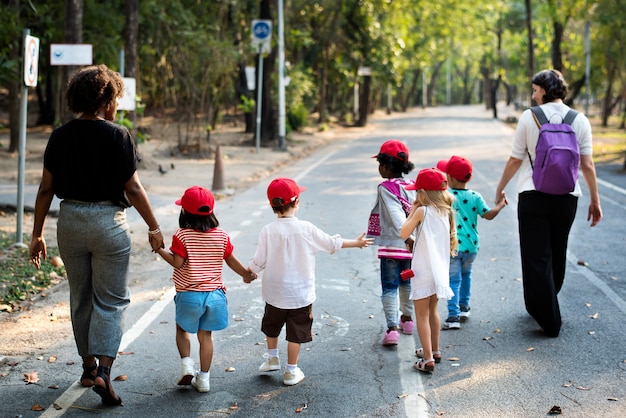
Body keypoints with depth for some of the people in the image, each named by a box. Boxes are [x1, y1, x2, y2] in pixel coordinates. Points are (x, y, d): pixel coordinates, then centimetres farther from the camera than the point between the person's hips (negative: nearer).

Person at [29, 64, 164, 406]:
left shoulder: (60, 137, 1)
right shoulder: (117, 135, -11)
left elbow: (46, 188, 2)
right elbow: (132, 188, -9)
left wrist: (37, 234, 9)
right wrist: (153, 227, 1)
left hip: (70, 221, 4)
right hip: (107, 222, -4)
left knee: (80, 298, 17)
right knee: (110, 300, 3)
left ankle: (88, 366, 29)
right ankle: (103, 371, -10)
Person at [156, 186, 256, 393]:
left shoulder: (182, 236, -12)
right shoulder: (222, 236, 0)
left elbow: (177, 262, -16)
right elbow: (231, 260, 8)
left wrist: (160, 250, -3)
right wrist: (246, 273, 25)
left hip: (189, 294, -3)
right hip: (214, 293, 3)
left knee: (182, 329, 20)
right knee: (206, 335, 11)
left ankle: (186, 364, 3)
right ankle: (203, 378, 14)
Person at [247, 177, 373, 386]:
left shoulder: (268, 231, -13)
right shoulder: (306, 229, -13)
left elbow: (258, 262, -9)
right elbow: (333, 243, -1)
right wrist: (356, 243, 16)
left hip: (275, 292, 1)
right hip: (301, 294, -1)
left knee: (271, 326, 26)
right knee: (295, 333, 10)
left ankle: (272, 357, 40)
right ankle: (291, 371, 18)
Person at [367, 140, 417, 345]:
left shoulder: (385, 188, -13)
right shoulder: (413, 186, 4)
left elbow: (396, 215, -25)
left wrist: (406, 237, -34)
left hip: (391, 245, -6)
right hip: (411, 246, 6)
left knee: (390, 287, -3)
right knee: (406, 283, 23)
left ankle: (392, 328, -12)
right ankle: (407, 319, 38)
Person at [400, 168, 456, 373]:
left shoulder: (422, 211, -15)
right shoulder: (446, 212, 5)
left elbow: (404, 233, -13)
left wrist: (412, 211, -5)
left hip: (424, 270, -7)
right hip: (440, 269, 7)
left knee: (421, 315, -2)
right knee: (432, 310, 23)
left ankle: (428, 359, -6)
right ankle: (434, 350, 35)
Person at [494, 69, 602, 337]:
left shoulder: (529, 117, -4)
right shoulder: (580, 121, 1)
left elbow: (515, 160, -1)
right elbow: (587, 165, 0)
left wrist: (500, 189, 12)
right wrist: (595, 200, 8)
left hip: (533, 195, -3)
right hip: (567, 196, 3)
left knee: (537, 257, 2)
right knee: (557, 253, 19)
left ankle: (549, 322, 0)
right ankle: (544, 307, 35)